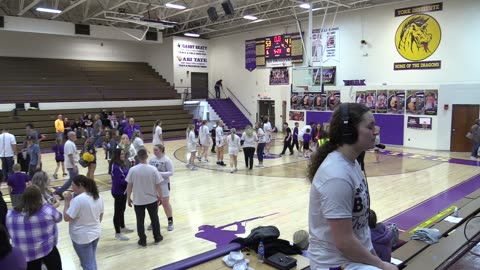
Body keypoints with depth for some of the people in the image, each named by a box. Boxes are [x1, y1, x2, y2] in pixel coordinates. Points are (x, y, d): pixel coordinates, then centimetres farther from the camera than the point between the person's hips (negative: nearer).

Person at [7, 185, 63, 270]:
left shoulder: (11, 214, -8)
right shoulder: (47, 210, -18)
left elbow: (9, 233, 6)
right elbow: (58, 218, 2)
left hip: (24, 254, 3)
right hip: (46, 249, -3)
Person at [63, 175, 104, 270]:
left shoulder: (78, 199, -24)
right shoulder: (98, 197, 0)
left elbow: (66, 218, -20)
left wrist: (67, 202, -12)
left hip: (82, 237, -7)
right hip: (96, 233, 7)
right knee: (92, 260, 23)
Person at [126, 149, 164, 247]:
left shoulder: (133, 170, -13)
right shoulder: (153, 169, -13)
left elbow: (129, 186, -7)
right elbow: (158, 185, -9)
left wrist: (128, 198, 6)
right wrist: (160, 197, 5)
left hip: (138, 200, 0)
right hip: (152, 199, 1)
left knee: (140, 220, 13)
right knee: (154, 218, 17)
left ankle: (142, 241, 20)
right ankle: (157, 237, 30)